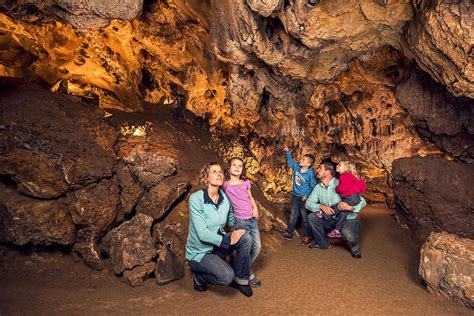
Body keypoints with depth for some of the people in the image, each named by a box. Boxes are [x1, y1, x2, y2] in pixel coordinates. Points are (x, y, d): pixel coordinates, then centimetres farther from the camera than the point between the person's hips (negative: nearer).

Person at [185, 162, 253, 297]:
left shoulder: (225, 198, -5)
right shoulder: (196, 199, -23)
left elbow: (231, 220, 8)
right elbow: (203, 233, -26)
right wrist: (228, 240, -25)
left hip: (217, 244, 6)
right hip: (199, 252, -6)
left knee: (245, 238, -18)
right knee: (227, 276, -26)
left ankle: (241, 280, 2)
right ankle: (199, 275, 6)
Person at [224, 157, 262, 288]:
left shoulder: (246, 183, 6)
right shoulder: (225, 185, -7)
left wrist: (255, 208, 1)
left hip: (252, 219, 5)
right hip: (240, 222, -5)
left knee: (257, 247, 10)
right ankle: (249, 275, 22)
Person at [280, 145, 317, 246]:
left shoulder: (310, 173, -18)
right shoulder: (296, 167, -3)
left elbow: (313, 186, -13)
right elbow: (290, 161, 13)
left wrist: (307, 195, -18)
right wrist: (288, 152, 2)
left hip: (304, 198, -6)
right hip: (295, 196, 6)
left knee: (305, 218, 5)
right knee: (293, 216, 17)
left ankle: (307, 236, 19)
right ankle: (289, 233, 28)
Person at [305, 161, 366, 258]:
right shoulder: (318, 188, -1)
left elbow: (362, 201, -20)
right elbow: (308, 203, -7)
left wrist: (350, 207, -40)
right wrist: (321, 206, -27)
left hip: (348, 219, -5)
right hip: (331, 220, 6)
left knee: (348, 235, -35)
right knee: (311, 217, -13)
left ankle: (354, 246, 5)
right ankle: (323, 243, 9)